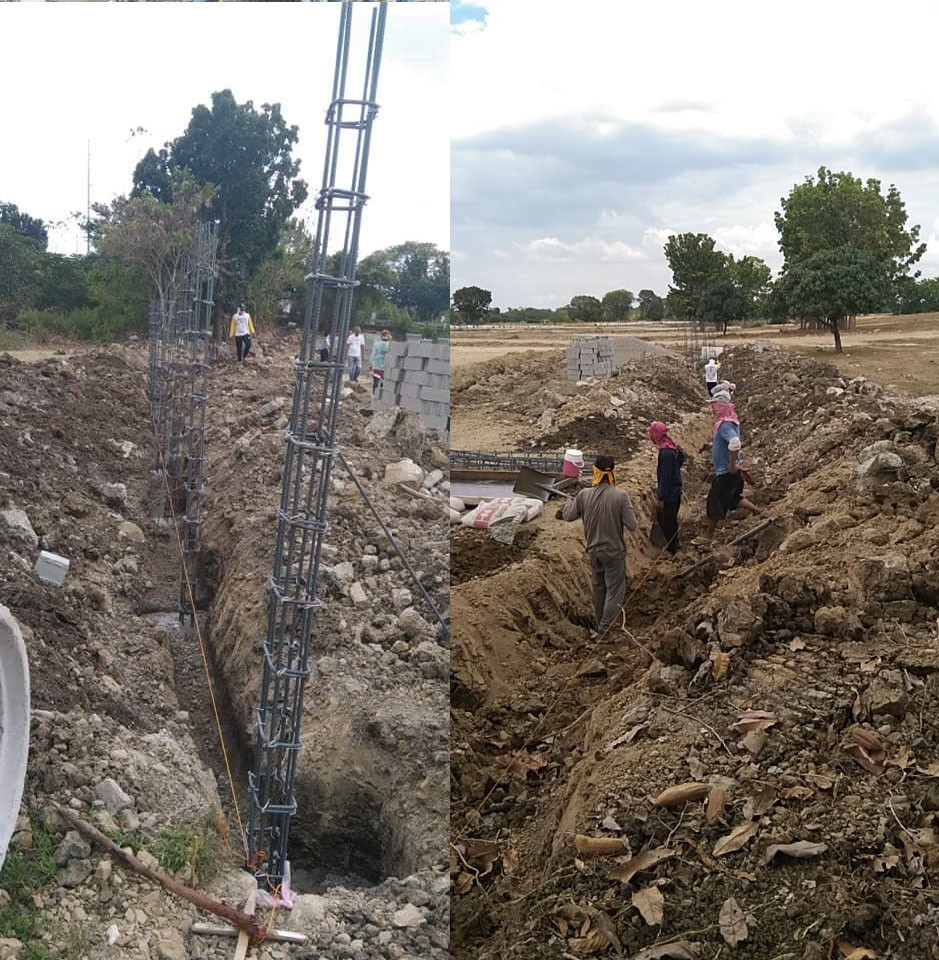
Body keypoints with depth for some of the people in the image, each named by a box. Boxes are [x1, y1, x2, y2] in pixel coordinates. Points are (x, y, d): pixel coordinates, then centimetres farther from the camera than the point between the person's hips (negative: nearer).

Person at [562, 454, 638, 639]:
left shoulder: (584, 495, -13)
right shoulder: (621, 496, -21)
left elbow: (568, 515, -1)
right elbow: (632, 525, -19)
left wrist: (570, 501, 18)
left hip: (593, 550, 4)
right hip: (614, 551, -4)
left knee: (598, 587, 21)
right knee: (615, 589, 12)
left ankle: (601, 623, 36)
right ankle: (605, 627, 11)